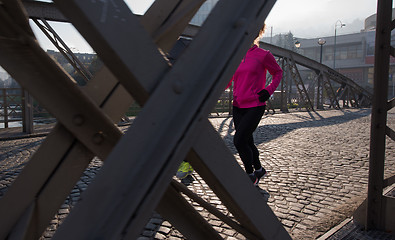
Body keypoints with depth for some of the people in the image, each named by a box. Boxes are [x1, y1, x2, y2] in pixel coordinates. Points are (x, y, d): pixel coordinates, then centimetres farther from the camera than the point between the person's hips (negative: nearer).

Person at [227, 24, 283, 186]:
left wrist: (269, 90, -6)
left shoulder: (263, 55, -5)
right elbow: (227, 81, 14)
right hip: (238, 106, 6)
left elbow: (278, 72, 9)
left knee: (239, 141, -11)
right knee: (247, 142, 13)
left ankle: (251, 176, 10)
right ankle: (259, 170, 36)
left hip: (255, 106, -6)